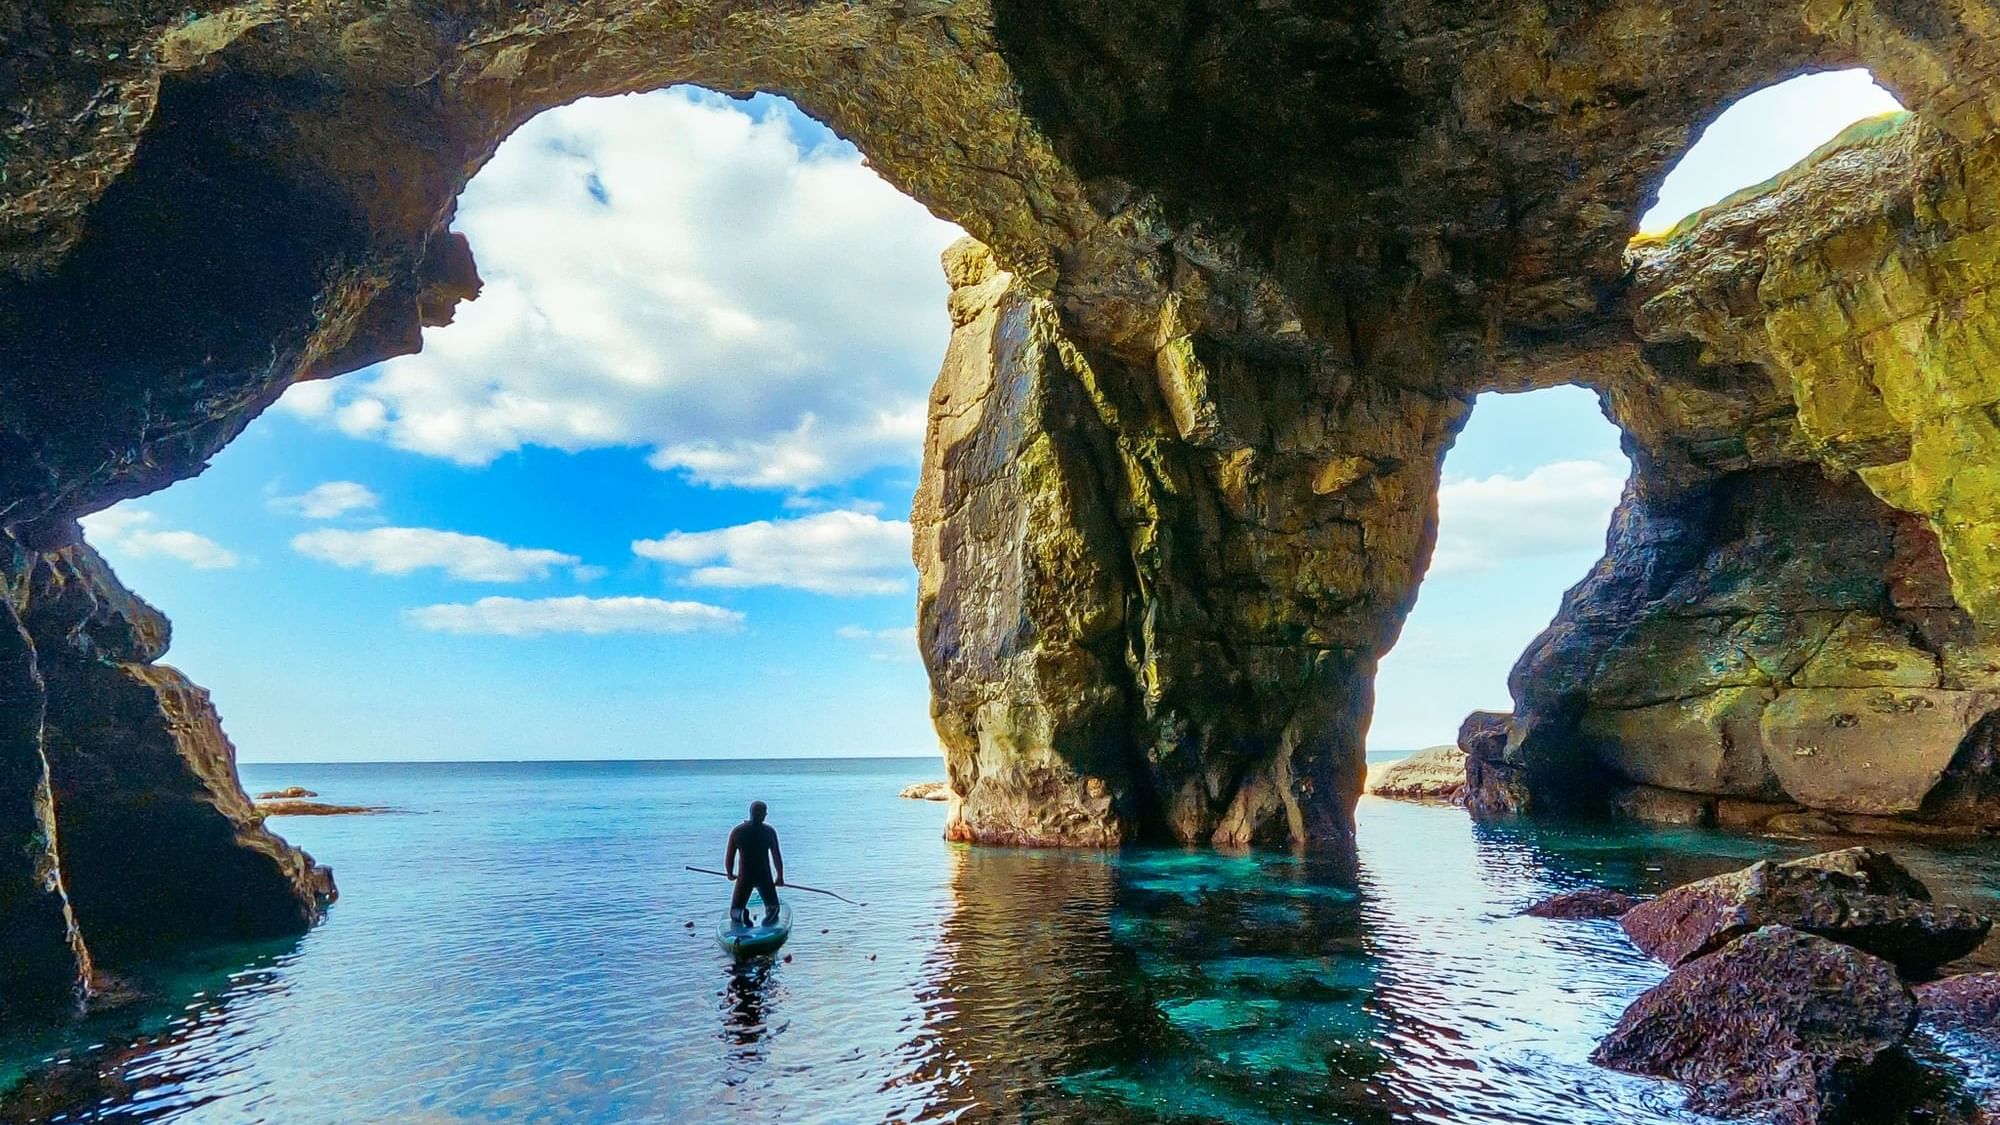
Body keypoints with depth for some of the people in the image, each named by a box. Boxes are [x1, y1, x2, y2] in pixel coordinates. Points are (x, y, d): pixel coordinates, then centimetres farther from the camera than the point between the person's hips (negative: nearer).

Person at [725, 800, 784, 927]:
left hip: (744, 878, 0)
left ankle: (741, 913, -20)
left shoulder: (737, 831, -4)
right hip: (765, 878, 0)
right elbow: (777, 856, -1)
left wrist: (730, 874, 18)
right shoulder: (769, 831, -4)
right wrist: (780, 877, 12)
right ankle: (771, 911, -18)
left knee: (734, 912, 17)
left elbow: (729, 858, -2)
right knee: (773, 906, 20)